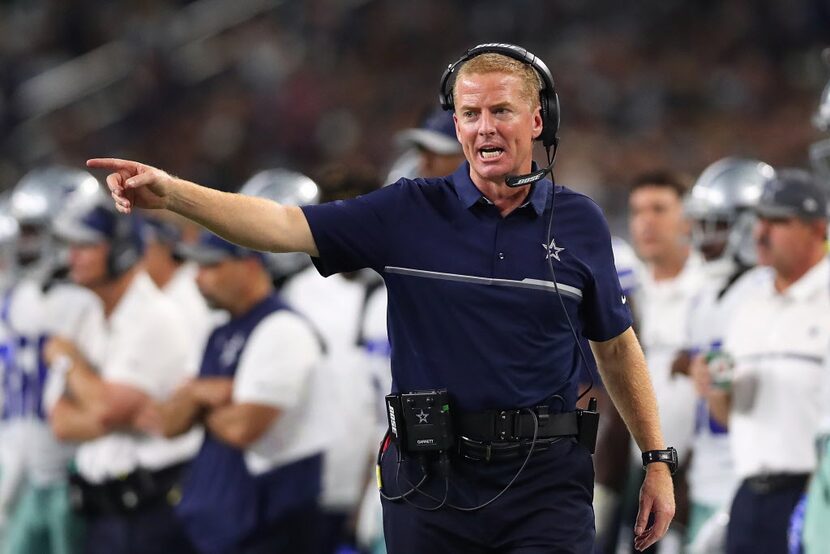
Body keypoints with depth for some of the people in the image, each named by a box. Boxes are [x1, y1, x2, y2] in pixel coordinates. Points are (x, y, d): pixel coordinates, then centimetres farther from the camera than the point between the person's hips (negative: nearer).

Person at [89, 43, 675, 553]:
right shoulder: (410, 212, 1)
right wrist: (171, 192, -22)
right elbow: (286, 226, -8)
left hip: (545, 480, 0)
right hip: (432, 477, 0)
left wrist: (658, 460, 12)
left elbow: (617, 347, 14)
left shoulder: (579, 222, 5)